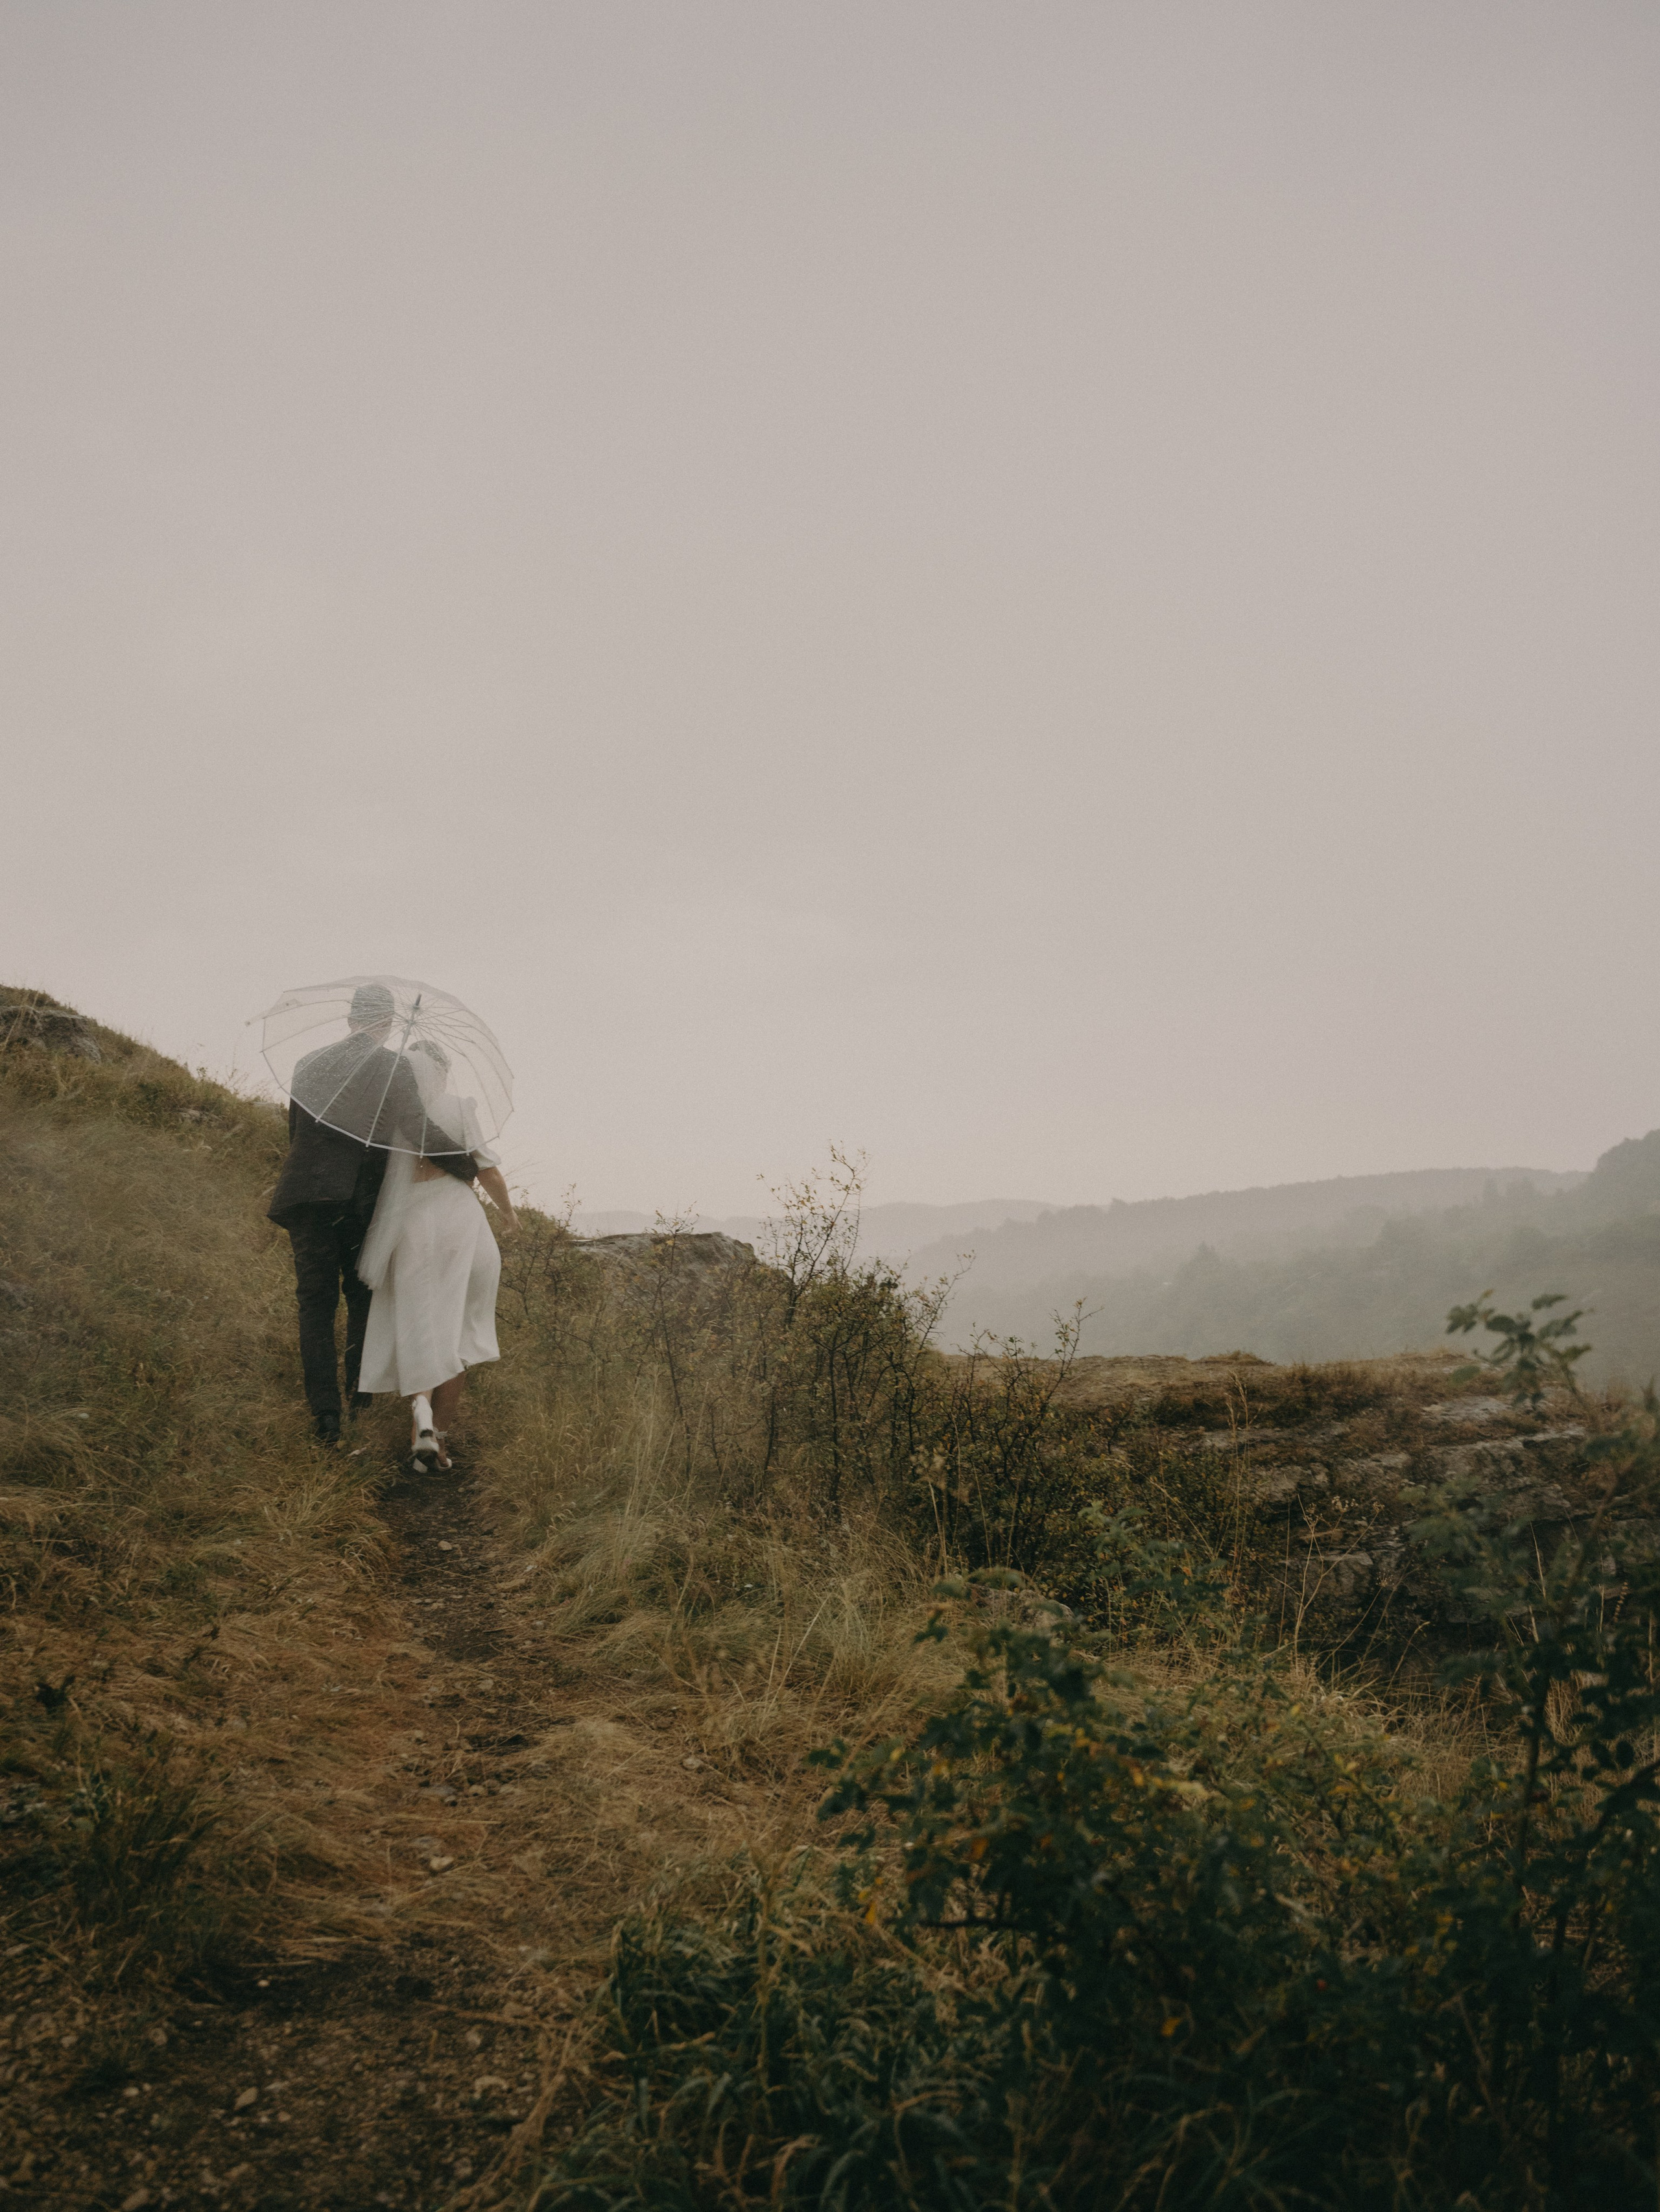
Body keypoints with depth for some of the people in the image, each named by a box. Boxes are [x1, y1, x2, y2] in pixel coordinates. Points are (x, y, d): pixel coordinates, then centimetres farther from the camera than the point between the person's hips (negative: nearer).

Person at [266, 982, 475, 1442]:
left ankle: (325, 1412, -2)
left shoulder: (308, 1064, 6)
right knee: (361, 1298, 18)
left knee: (316, 1305, 6)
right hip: (362, 1203, -2)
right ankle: (359, 1388, 23)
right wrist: (468, 1168, -2)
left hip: (308, 1199, 2)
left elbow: (295, 1132, 16)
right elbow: (420, 1131, -15)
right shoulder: (394, 1068, -8)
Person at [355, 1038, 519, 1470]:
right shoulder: (457, 1106, -1)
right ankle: (442, 1431, 11)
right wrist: (507, 1210, 12)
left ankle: (421, 1410, -21)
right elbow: (484, 1167, -2)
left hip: (408, 1224, 1)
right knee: (457, 1328, 10)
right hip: (459, 1219, -1)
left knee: (419, 1325, 3)